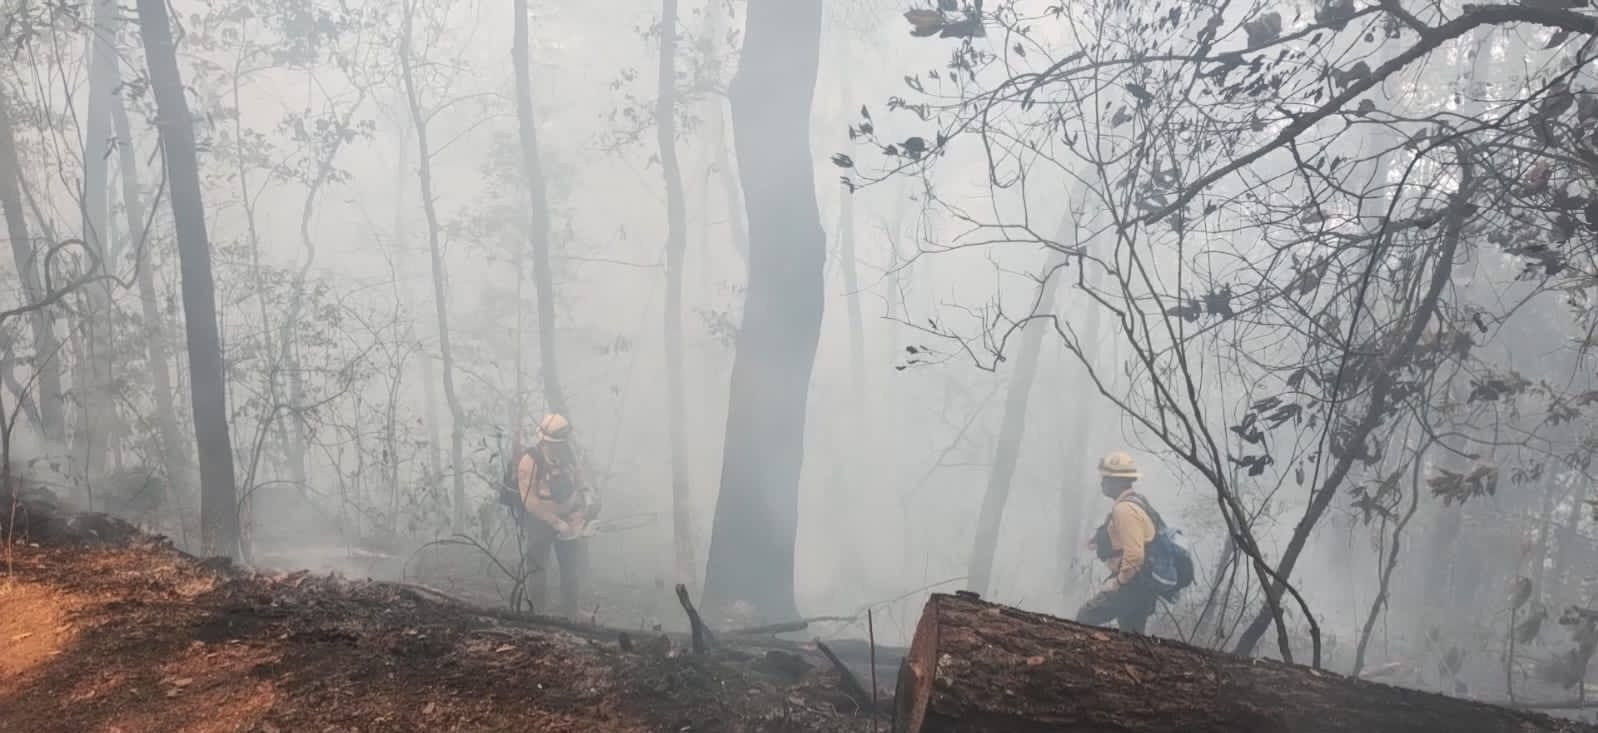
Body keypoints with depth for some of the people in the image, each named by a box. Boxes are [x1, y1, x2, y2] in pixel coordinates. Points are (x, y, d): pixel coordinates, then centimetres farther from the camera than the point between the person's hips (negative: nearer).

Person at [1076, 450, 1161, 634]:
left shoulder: (1124, 509, -18)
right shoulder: (1137, 503, 14)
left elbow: (1134, 555, -25)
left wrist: (1120, 580, -15)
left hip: (1131, 585, -10)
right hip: (1143, 586, 10)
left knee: (1085, 618, -9)